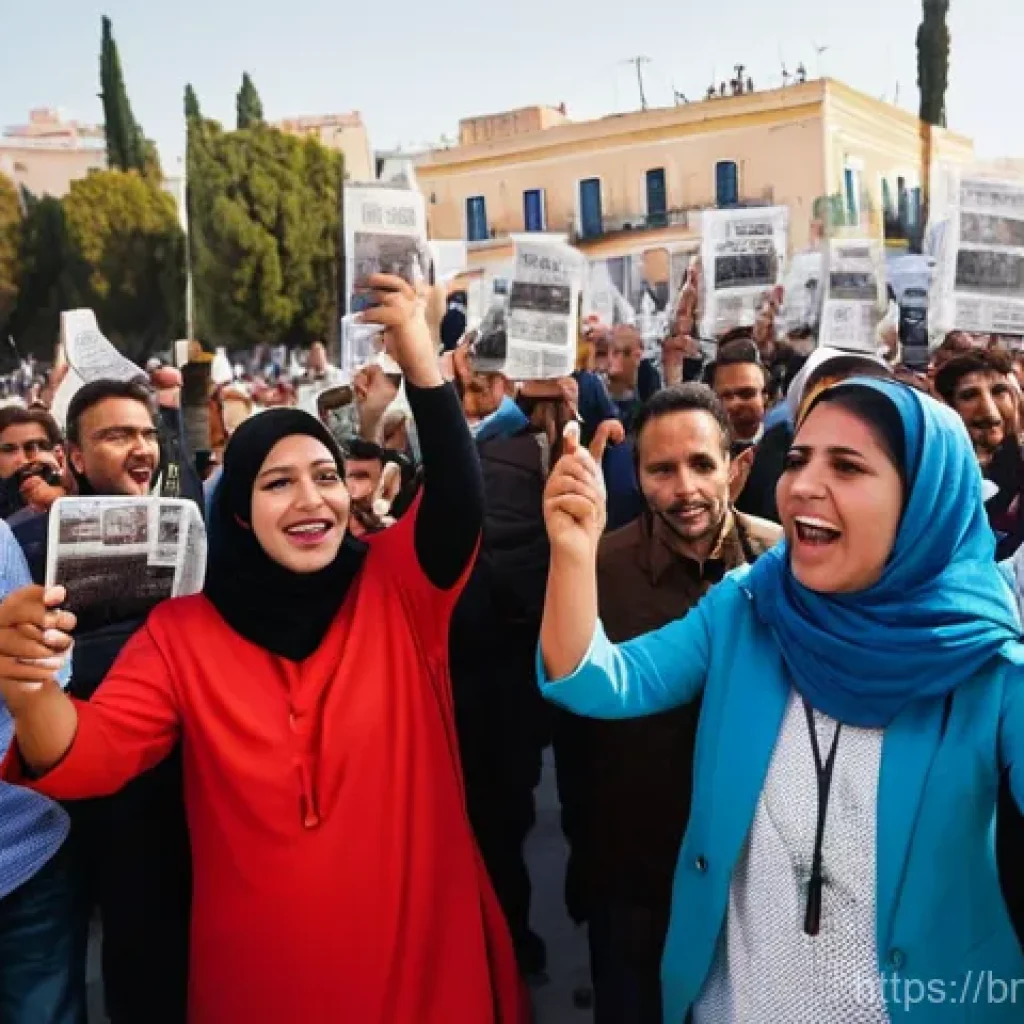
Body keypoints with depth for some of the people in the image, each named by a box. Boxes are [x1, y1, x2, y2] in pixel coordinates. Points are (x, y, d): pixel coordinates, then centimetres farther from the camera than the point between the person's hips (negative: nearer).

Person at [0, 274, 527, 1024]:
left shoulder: (398, 586, -7)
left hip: (420, 949, 0)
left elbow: (459, 504, -24)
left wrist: (423, 366, -37)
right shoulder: (183, 632, -5)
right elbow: (84, 761, -14)